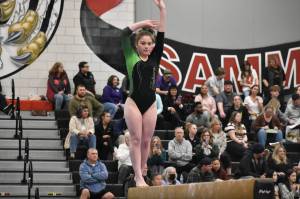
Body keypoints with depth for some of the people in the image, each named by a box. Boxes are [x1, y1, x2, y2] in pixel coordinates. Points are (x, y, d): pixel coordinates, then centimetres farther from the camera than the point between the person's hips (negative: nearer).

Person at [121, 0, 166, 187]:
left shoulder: (155, 58, 9)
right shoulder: (131, 57, 3)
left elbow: (161, 36, 2)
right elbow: (125, 34, -6)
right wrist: (143, 23, -2)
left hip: (150, 103, 3)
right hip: (134, 102, -3)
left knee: (146, 141, 5)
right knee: (136, 139, -5)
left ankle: (140, 174, 14)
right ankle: (138, 177, -5)